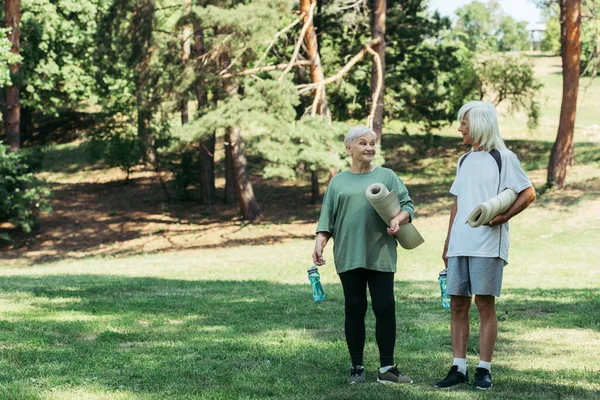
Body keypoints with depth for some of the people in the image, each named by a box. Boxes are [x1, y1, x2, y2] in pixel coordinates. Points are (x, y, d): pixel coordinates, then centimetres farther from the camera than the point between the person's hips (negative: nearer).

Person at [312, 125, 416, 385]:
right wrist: (319, 244, -3)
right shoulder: (338, 182, 13)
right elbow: (327, 218, 11)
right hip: (349, 255, 1)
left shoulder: (386, 176, 10)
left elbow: (407, 205, 6)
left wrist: (399, 219, -15)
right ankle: (357, 367, 11)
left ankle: (387, 369, 2)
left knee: (385, 308, -5)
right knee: (354, 310, 4)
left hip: (380, 254, -1)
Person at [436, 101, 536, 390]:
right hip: (460, 245, 6)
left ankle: (484, 369, 0)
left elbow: (528, 193, -5)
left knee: (485, 303, -5)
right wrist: (447, 243, 17)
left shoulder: (503, 158, -2)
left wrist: (504, 216, -19)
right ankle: (459, 368, 6)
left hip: (488, 244, -6)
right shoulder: (464, 161, 19)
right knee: (458, 304, 3)